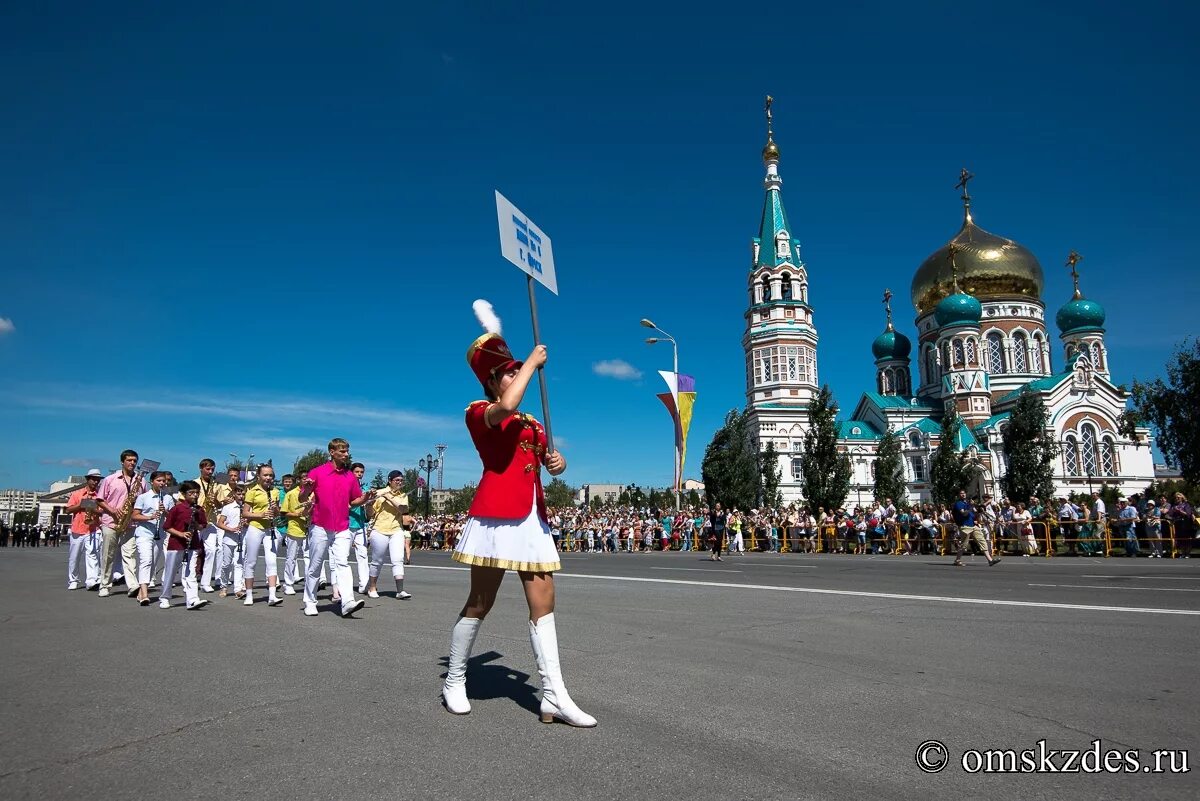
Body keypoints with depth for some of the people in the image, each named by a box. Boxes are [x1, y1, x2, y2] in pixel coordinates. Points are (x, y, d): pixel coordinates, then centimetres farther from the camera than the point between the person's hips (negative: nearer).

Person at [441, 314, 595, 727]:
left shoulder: (533, 424, 22)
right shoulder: (478, 413, 1)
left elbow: (552, 462, 20)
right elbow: (507, 406, -22)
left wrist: (558, 463, -5)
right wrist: (533, 361, -12)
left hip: (533, 517, 7)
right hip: (495, 514, -6)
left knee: (544, 603, 1)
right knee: (480, 604, 3)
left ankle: (554, 696, 4)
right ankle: (454, 682, 23)